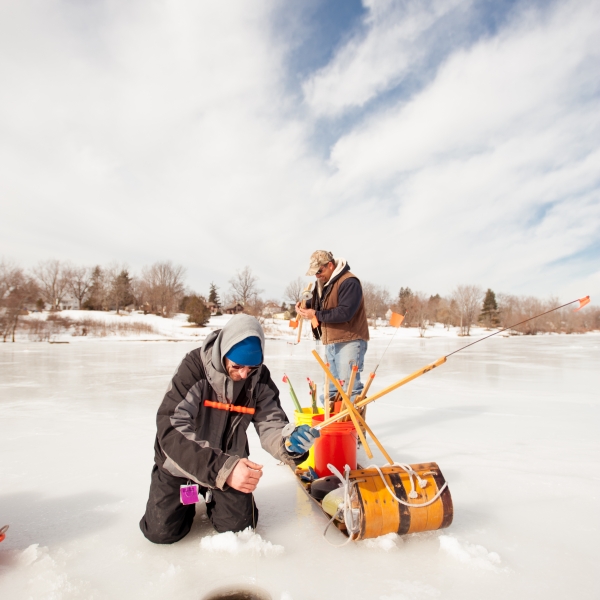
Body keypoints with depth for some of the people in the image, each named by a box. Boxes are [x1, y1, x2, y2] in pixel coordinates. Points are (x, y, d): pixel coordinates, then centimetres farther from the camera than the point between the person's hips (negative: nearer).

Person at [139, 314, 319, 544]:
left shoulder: (260, 377, -16)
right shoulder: (195, 366, -29)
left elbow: (270, 424, -17)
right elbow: (171, 429, -36)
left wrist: (288, 441, -42)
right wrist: (222, 468, -47)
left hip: (229, 463, 3)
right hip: (180, 462, -2)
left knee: (238, 526, -1)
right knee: (162, 531, -5)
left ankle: (213, 497, 31)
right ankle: (189, 496, 28)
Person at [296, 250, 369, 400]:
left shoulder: (349, 282, -17)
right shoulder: (323, 282, 13)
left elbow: (344, 312, -26)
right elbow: (319, 303, 21)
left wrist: (316, 315, -20)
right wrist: (305, 305, -1)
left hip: (349, 342, -9)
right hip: (331, 342, 9)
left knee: (348, 383, -10)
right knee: (332, 385, 15)